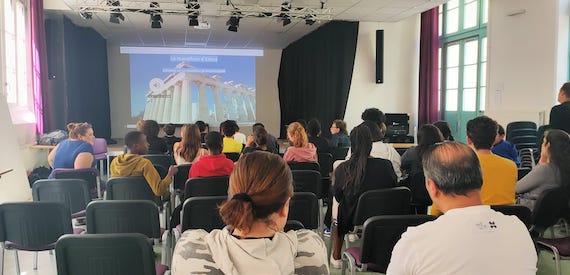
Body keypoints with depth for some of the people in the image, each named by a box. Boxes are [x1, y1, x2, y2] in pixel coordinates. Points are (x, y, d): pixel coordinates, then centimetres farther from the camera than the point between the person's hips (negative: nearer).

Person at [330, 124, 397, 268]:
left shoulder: (343, 168, -20)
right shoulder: (386, 165, -19)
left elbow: (338, 197, -4)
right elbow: (394, 187, 0)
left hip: (351, 221, -1)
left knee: (337, 208, 30)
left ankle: (336, 257, 42)